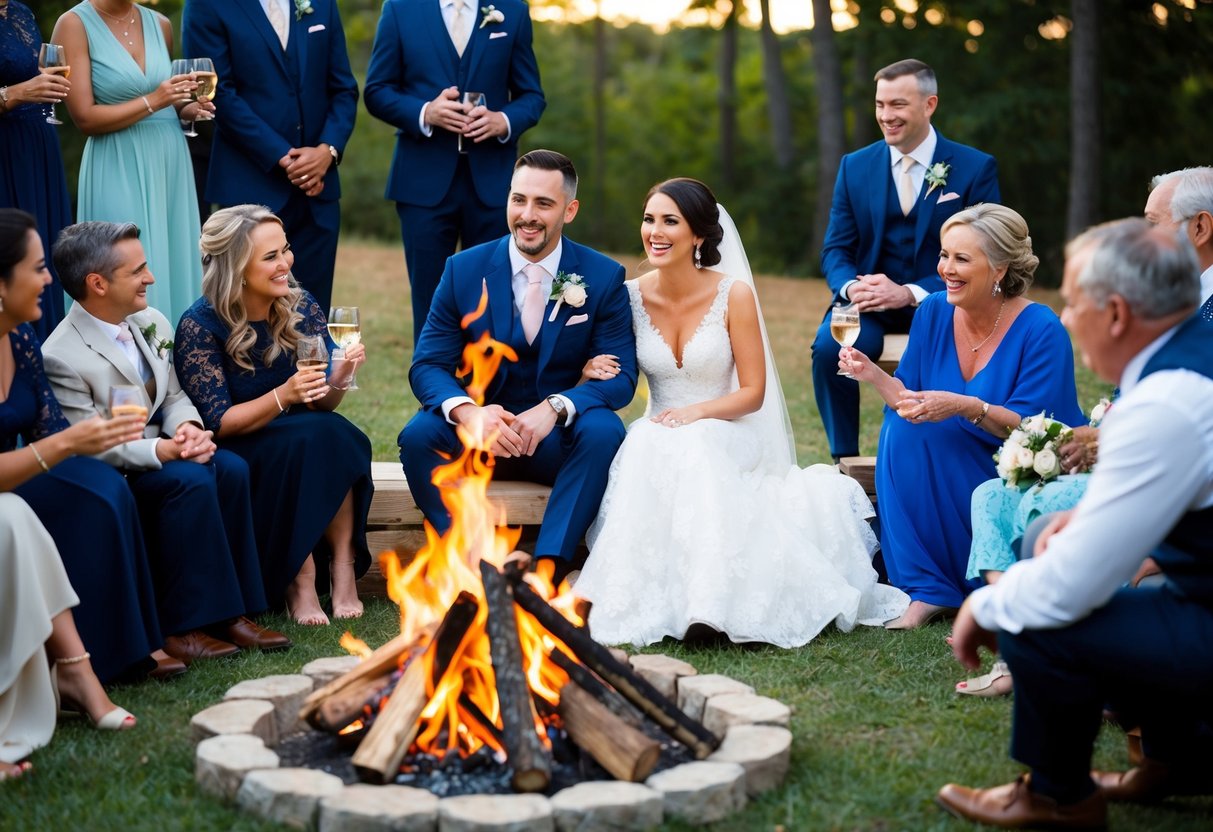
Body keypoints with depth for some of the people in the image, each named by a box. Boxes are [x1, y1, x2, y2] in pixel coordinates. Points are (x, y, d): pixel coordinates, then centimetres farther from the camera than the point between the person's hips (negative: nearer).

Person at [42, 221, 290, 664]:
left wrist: (188, 428, -12)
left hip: (163, 448, 7)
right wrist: (162, 450, -30)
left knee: (231, 468, -19)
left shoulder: (151, 324, 4)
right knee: (191, 482, -30)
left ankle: (230, 612, -14)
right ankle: (184, 627, -22)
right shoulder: (62, 357, -20)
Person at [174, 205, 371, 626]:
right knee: (304, 438, -33)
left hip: (303, 447, 4)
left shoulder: (301, 309, 0)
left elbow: (322, 405, 3)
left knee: (337, 434, -30)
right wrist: (283, 396, -30)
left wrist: (341, 375, -20)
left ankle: (342, 565, -24)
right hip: (235, 459, -4)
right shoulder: (200, 326, -13)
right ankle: (297, 579, -26)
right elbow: (218, 422, -15)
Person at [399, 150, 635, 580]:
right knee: (418, 435, -28)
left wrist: (555, 407, -29)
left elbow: (620, 377, -9)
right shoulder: (464, 269, -2)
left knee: (604, 431, -33)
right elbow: (427, 364, -5)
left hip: (561, 438, -1)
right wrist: (467, 411, -29)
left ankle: (547, 570, -33)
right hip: (480, 432, 1)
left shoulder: (604, 278, -4)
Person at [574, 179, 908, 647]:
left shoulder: (733, 295, -7)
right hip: (654, 442, 2)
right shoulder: (630, 297, 0)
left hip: (721, 440, -2)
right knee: (647, 447, -33)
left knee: (691, 452, -36)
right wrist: (593, 373, -14)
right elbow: (617, 380, 10)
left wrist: (696, 413, -21)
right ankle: (645, 598, -28)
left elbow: (753, 392, -5)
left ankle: (709, 599, -29)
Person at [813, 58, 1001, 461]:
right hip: (871, 307, 3)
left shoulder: (976, 168, -1)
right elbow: (836, 249, 8)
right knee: (829, 345, -29)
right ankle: (844, 460, -12)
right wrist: (852, 286, -17)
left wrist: (911, 293, -20)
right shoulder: (855, 166, 8)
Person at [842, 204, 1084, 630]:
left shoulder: (1041, 330, -17)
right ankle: (929, 590, -17)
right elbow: (909, 400, 0)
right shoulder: (934, 311, -3)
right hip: (944, 483, 5)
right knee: (901, 426, -22)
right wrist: (874, 375, -19)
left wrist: (967, 407, -36)